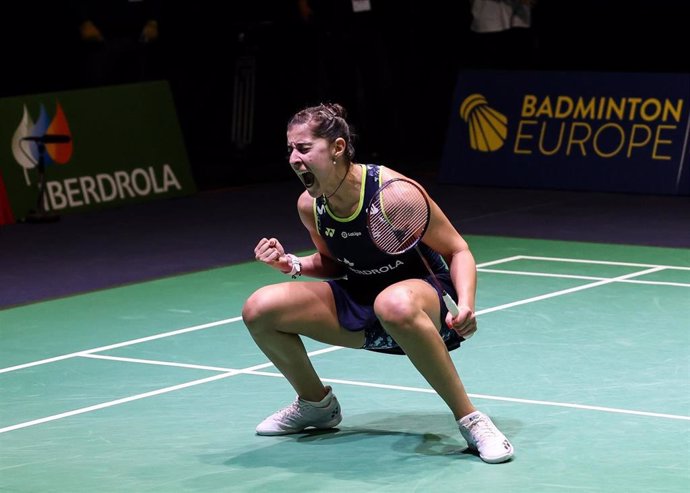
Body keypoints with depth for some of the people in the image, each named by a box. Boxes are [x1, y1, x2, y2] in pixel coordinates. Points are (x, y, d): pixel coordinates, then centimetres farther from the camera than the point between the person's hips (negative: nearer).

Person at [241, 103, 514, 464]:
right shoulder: (310, 206, -6)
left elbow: (457, 251, -13)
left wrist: (465, 305, -30)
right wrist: (293, 265, -6)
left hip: (422, 293, -6)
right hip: (358, 303, 6)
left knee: (394, 304, -45)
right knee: (259, 309, -12)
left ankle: (470, 419, -28)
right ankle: (316, 404, 16)